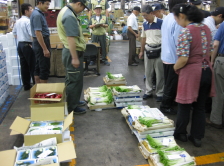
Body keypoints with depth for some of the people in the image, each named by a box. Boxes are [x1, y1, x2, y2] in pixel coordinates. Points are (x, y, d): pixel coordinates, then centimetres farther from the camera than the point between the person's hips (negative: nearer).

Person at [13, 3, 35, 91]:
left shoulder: (17, 22, 13)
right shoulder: (28, 21, -15)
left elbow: (14, 33, 22)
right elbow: (32, 34, -23)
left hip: (20, 45, 8)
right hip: (27, 45, -8)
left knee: (24, 66, 10)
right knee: (32, 66, -1)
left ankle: (26, 85, 16)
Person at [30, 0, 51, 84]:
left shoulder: (39, 13, 13)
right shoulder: (37, 15, -18)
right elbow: (38, 33, -23)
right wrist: (45, 49, -23)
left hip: (40, 43, 10)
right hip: (41, 43, -10)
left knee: (38, 67, 13)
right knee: (44, 68, -4)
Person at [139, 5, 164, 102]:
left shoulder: (161, 23, -11)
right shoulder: (144, 25, 7)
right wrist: (142, 51, 17)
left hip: (158, 50, -5)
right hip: (148, 50, 6)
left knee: (159, 74, 3)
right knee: (148, 73, 11)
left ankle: (159, 93, 15)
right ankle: (148, 91, 24)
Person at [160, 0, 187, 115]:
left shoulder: (167, 19, 8)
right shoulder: (177, 21, -21)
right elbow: (178, 42, -24)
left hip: (166, 56, 9)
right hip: (174, 58, -9)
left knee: (168, 83, 21)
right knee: (172, 85, 6)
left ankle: (166, 103, 34)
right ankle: (165, 106, 18)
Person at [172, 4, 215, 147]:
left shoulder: (186, 32, -17)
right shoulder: (206, 28, 6)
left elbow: (183, 59, -22)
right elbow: (209, 52, 14)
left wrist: (175, 68, -3)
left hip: (191, 72, -7)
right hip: (207, 72, 7)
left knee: (184, 106, 13)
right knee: (200, 107, 16)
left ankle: (180, 134, 31)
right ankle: (197, 137, 26)